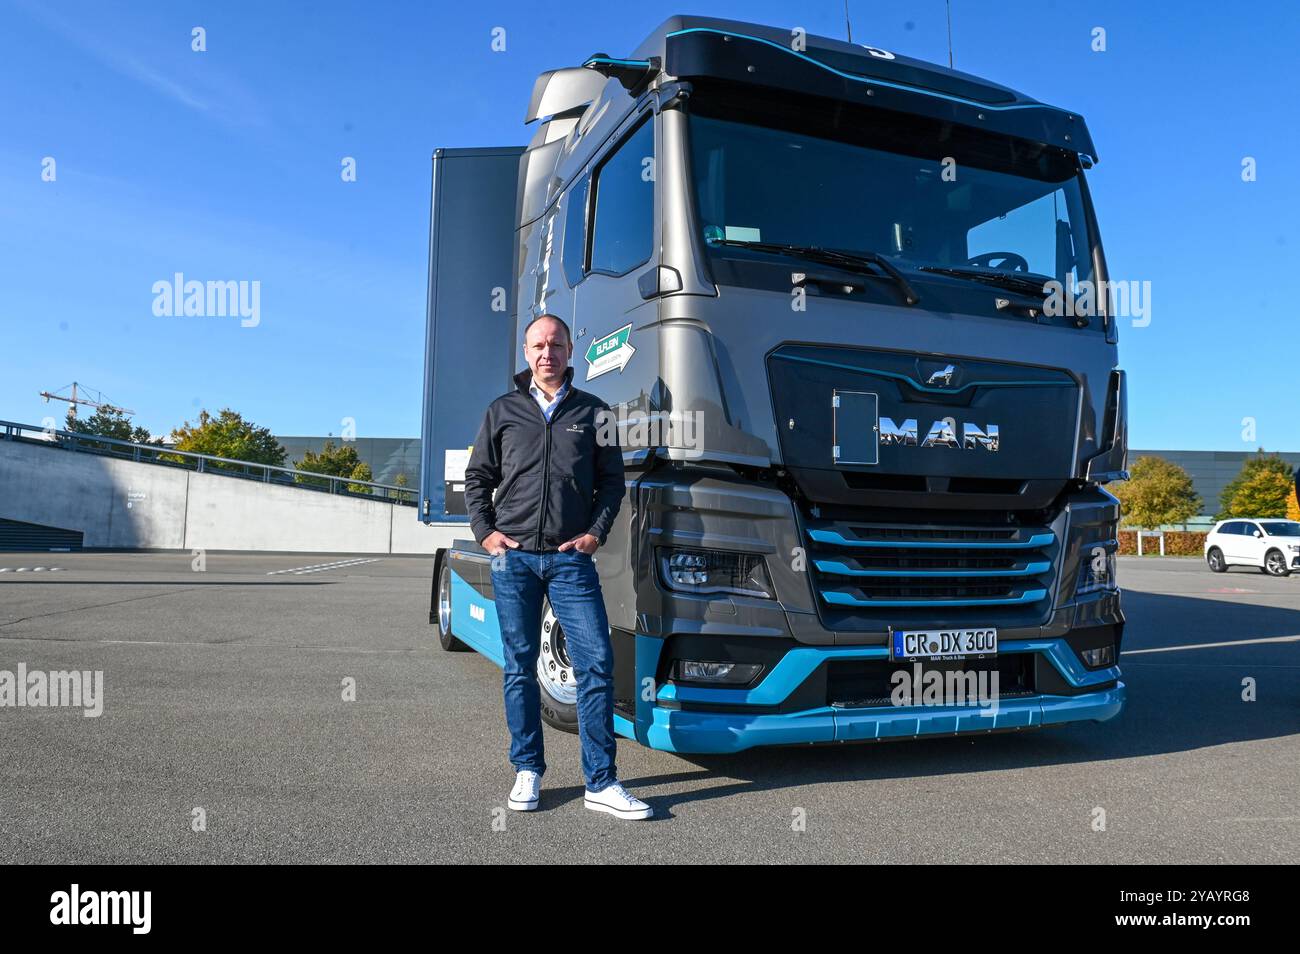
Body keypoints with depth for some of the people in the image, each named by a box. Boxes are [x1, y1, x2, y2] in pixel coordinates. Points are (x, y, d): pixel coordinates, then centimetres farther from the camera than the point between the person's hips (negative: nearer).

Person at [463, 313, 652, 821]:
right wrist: (485, 532, 2)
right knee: (519, 666, 7)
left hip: (571, 558, -1)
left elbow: (612, 480, 10)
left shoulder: (593, 412, 10)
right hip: (513, 556, 1)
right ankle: (527, 771, 20)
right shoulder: (503, 411, 12)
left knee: (596, 663, -6)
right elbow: (476, 477, 14)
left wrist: (596, 532, -3)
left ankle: (600, 783, 3)